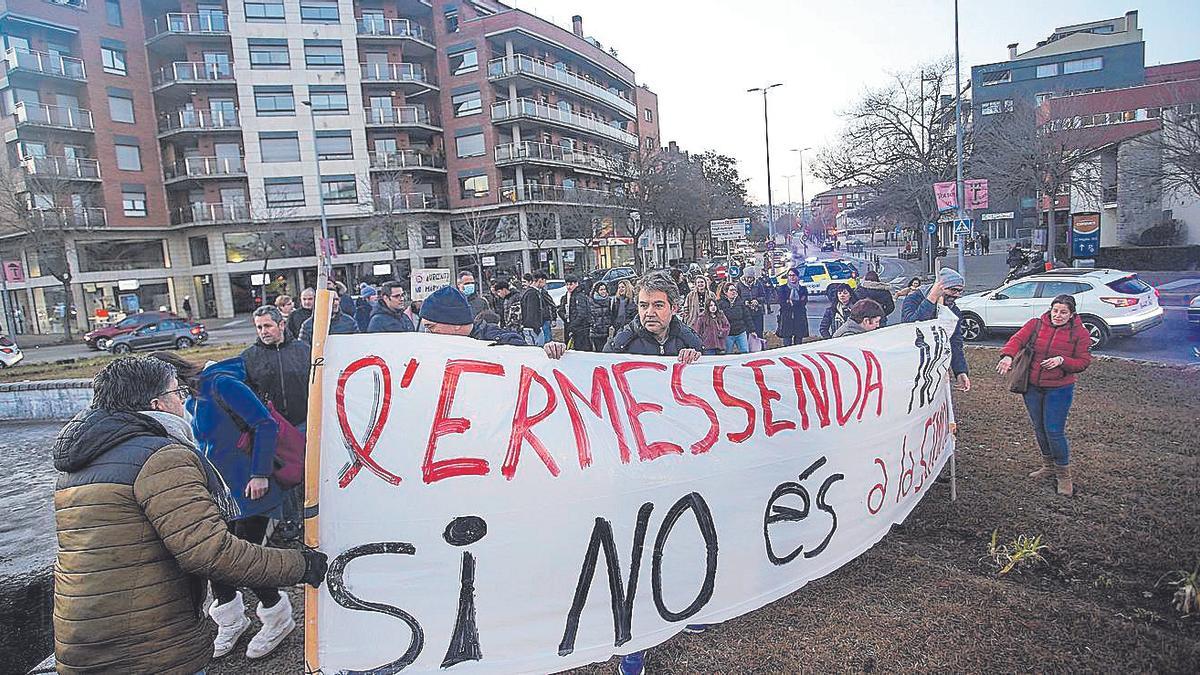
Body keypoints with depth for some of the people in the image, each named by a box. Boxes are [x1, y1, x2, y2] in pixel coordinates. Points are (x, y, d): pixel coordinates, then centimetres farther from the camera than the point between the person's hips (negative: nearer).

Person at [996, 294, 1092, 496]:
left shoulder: (1079, 333, -3)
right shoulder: (1035, 324, 1)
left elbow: (1084, 362, -3)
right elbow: (1017, 339, -13)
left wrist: (1062, 360, -22)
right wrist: (1008, 356, -33)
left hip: (1059, 389, -3)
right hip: (1032, 387, 4)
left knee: (1054, 431, -7)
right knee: (1039, 428, 15)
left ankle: (1064, 474, 11)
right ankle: (1049, 466, 34)